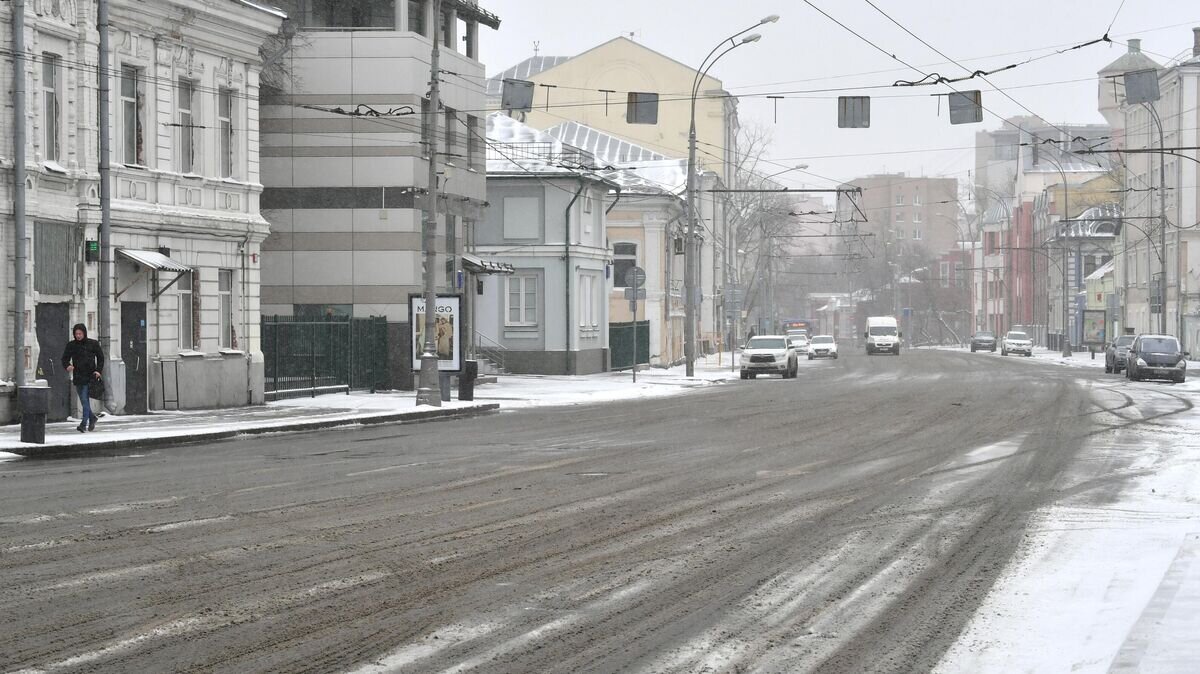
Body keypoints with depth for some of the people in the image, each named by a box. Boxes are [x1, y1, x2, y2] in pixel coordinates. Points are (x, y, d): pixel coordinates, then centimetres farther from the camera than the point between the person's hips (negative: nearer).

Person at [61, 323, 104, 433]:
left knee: (85, 400, -15)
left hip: (90, 377, -4)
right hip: (78, 377, 4)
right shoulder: (71, 345, 5)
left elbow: (100, 358, 7)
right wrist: (67, 366, -16)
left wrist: (98, 370, -6)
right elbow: (65, 358, 7)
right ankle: (92, 417, 35)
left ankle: (84, 423, -17)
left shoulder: (93, 344, 0)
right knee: (83, 401, 12)